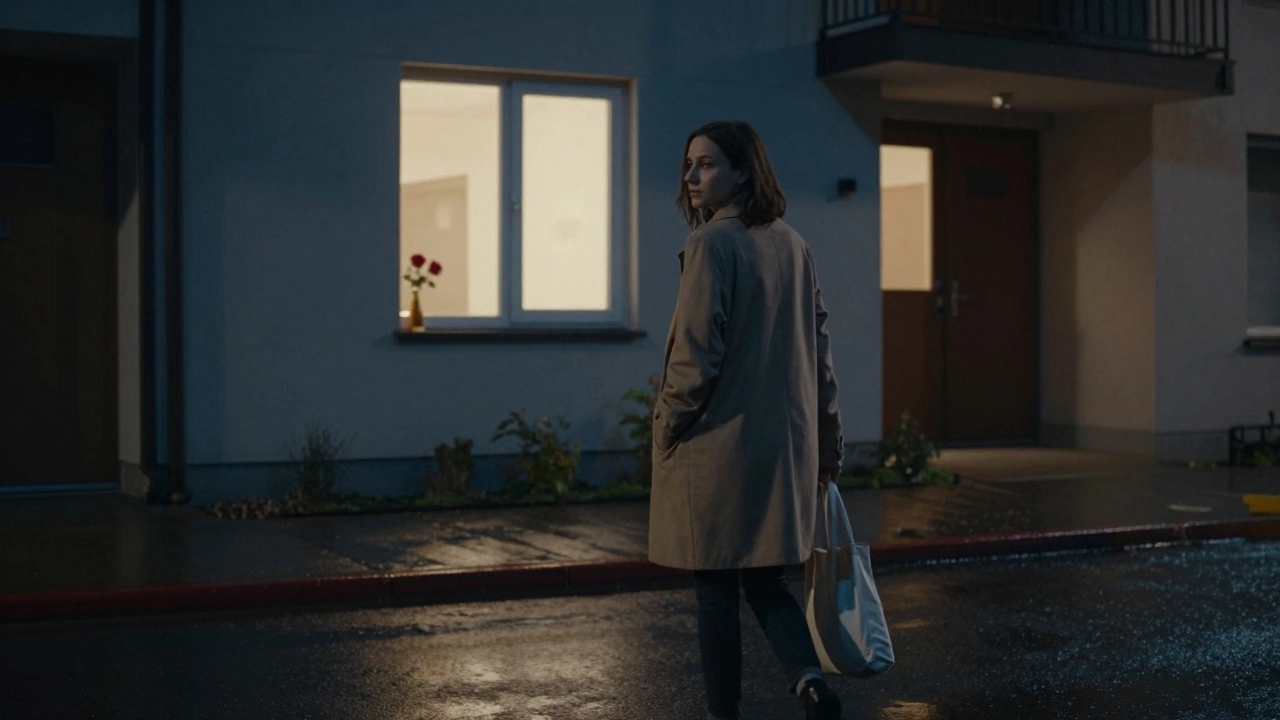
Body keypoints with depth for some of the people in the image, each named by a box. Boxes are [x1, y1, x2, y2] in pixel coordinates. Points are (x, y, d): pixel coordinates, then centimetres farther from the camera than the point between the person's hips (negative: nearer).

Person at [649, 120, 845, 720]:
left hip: (717, 444, -7)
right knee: (764, 579, 15)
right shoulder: (792, 245, 10)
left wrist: (668, 426, -4)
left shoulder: (712, 243, -13)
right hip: (785, 444, 7)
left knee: (715, 587, 4)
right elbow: (818, 345, 13)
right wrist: (828, 439, 18)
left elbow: (696, 350, -16)